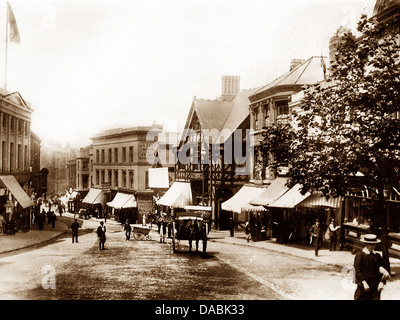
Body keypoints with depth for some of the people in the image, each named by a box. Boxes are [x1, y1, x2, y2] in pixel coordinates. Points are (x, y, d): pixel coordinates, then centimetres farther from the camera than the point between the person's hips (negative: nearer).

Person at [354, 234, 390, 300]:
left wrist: (381, 282, -3)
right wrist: (364, 283, -16)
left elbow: (381, 270, 10)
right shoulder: (359, 255, -4)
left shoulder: (377, 256, 11)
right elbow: (357, 270, -9)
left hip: (376, 286, 4)